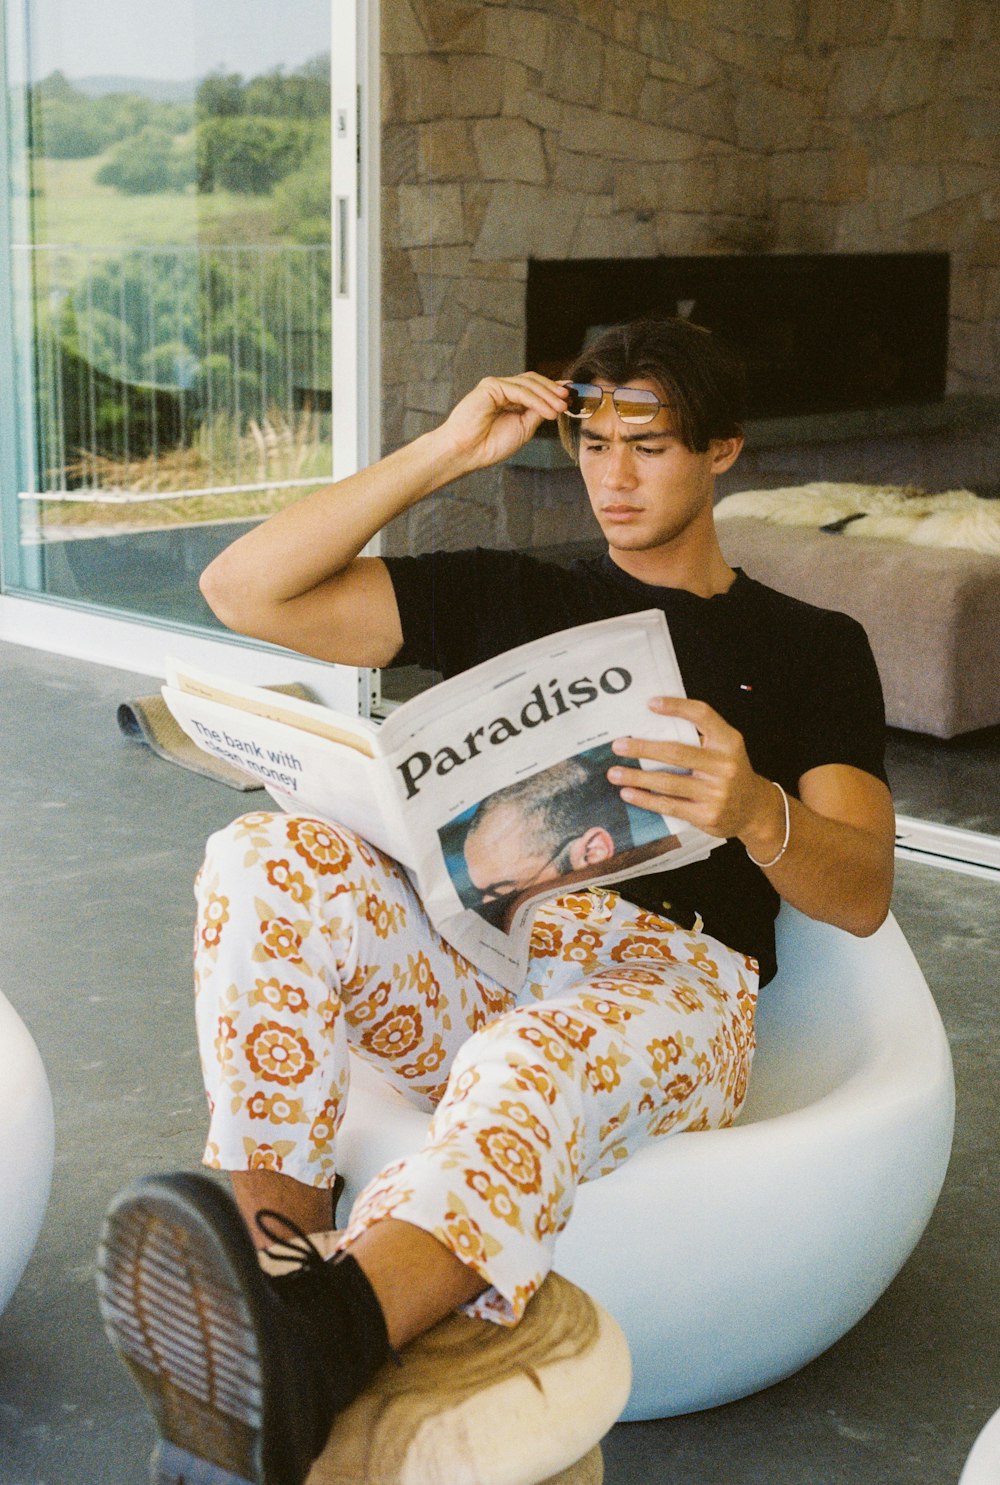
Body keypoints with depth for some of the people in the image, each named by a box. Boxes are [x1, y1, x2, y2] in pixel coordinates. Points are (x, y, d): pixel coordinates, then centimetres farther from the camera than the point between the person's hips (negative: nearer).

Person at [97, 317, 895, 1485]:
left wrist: (757, 812, -23)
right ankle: (271, 1251, -37)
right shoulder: (511, 599, 22)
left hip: (668, 985, -3)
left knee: (543, 1056, -40)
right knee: (270, 857, -26)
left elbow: (861, 894, 1)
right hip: (471, 952, 3)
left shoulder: (810, 650, 17)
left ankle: (309, 1348, -65)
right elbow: (245, 592, 11)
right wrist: (444, 455, 6)